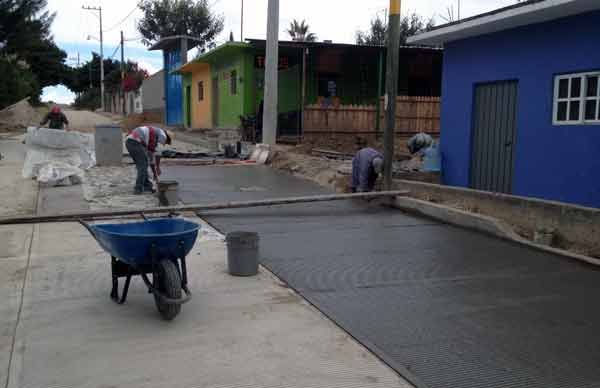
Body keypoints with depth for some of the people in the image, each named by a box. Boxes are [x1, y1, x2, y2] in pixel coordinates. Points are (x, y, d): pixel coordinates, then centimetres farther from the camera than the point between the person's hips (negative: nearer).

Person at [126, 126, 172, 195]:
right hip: (135, 142, -9)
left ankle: (147, 186, 22)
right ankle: (139, 189, -2)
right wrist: (158, 167, 12)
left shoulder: (151, 141, 36)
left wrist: (155, 173, 42)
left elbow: (151, 156, 40)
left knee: (141, 165, 18)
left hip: (129, 142, 9)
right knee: (143, 166, 0)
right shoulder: (163, 135, 12)